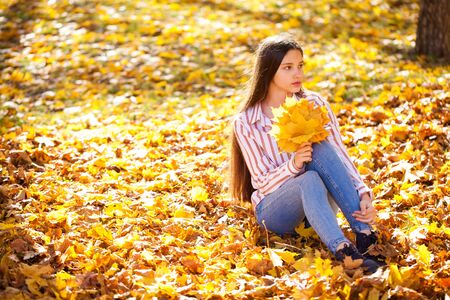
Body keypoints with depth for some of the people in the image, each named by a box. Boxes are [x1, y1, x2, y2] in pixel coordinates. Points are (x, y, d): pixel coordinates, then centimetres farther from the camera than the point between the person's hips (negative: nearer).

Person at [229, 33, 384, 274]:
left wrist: (364, 194, -25)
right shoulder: (245, 123, -6)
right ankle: (344, 253, -58)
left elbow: (339, 155, -7)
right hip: (274, 208, -2)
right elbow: (261, 182, -7)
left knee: (321, 148, -29)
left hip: (320, 201, 3)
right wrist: (293, 164, -29)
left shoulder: (315, 104, 1)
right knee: (310, 180, -37)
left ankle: (364, 233, -38)